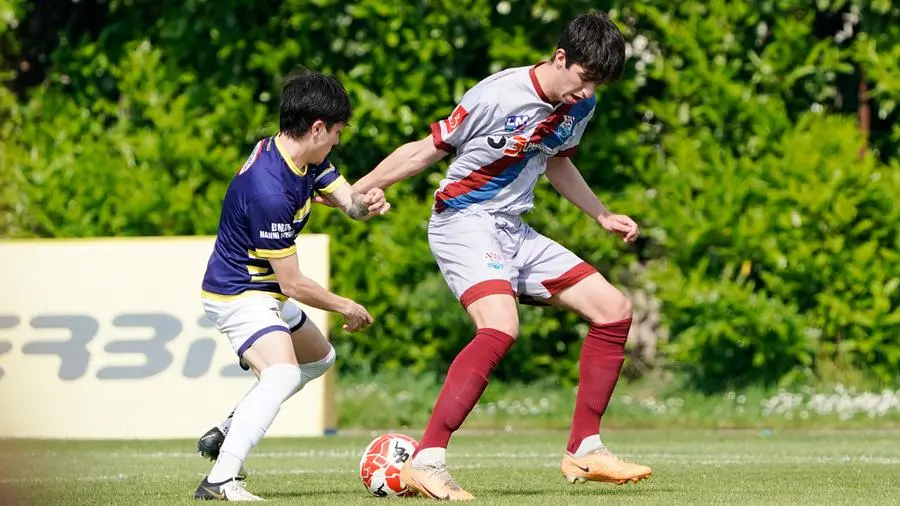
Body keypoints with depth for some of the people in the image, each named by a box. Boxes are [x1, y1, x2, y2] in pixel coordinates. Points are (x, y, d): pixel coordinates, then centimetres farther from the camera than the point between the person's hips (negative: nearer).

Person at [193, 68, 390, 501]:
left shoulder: (306, 158, -3)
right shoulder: (268, 189, -31)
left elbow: (347, 198, -1)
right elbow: (293, 284, -25)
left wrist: (366, 202, -26)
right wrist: (346, 308, -10)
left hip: (265, 292, 10)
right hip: (239, 295, -10)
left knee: (320, 358, 28)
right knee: (283, 373, -32)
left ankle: (226, 432, 25)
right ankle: (220, 481, -36)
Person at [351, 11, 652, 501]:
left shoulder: (580, 107, 4)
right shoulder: (498, 95, -20)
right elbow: (427, 150, -11)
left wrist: (603, 216, 26)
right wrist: (354, 193, -9)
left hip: (514, 232, 8)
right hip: (464, 223, -8)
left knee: (613, 310, 3)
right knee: (500, 327, -32)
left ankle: (583, 452, 10)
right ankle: (427, 462, -34)